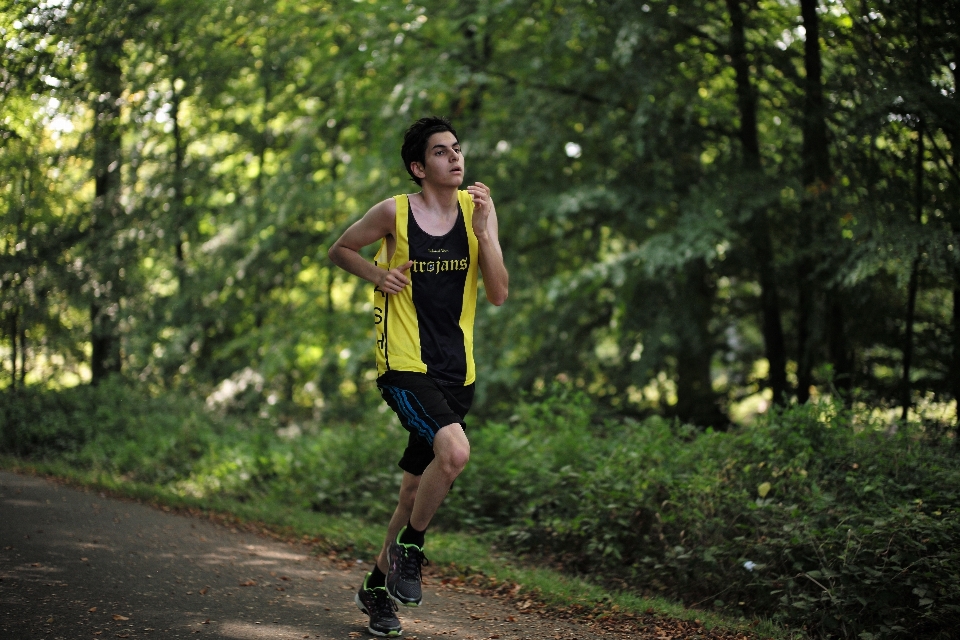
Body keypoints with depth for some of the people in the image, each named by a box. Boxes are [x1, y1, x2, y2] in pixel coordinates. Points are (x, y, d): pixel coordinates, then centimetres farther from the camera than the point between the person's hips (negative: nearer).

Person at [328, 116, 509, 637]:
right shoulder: (394, 213, -6)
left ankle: (378, 584, 33)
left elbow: (498, 294, -1)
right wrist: (379, 274, -7)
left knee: (417, 486, 13)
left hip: (456, 371, 5)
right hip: (405, 364, -5)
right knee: (454, 450, -28)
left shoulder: (478, 209, 4)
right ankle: (409, 547, -4)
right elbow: (341, 250, 11)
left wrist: (483, 231, -13)